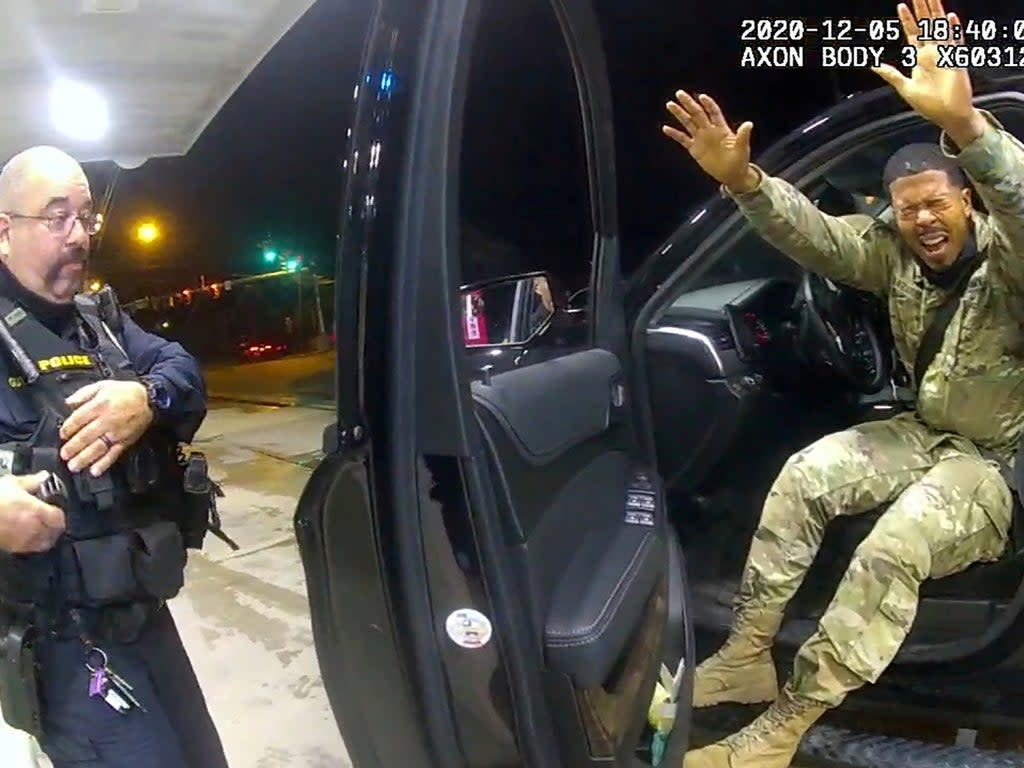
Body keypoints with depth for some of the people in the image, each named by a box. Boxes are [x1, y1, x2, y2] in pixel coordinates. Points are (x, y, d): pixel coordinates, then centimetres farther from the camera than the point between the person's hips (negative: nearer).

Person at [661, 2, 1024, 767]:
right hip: (925, 431, 6)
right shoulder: (897, 252, -2)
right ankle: (747, 658, -8)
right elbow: (816, 237, -15)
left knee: (894, 544, -31)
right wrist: (744, 181, -34)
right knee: (805, 473, -16)